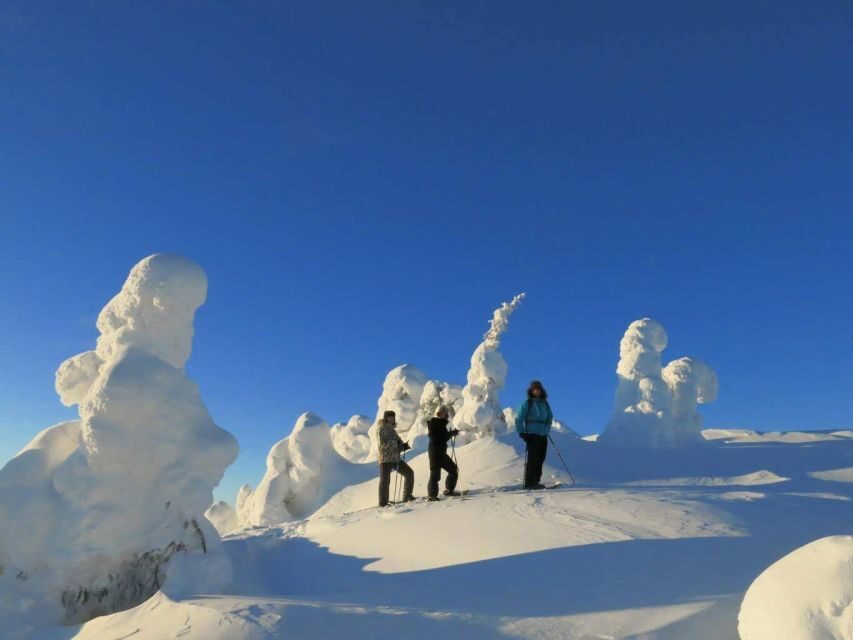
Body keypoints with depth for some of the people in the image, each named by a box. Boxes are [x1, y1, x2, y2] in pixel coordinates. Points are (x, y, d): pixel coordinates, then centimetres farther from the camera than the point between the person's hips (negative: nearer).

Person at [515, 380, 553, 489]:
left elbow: (550, 417, 24)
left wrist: (547, 429, 14)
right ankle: (529, 483, -5)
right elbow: (518, 419, -3)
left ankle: (536, 481, 15)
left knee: (540, 459, 6)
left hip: (543, 436, 5)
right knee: (532, 459, -8)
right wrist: (522, 433, -8)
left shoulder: (545, 403, 11)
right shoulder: (527, 403, -3)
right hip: (532, 435, -5)